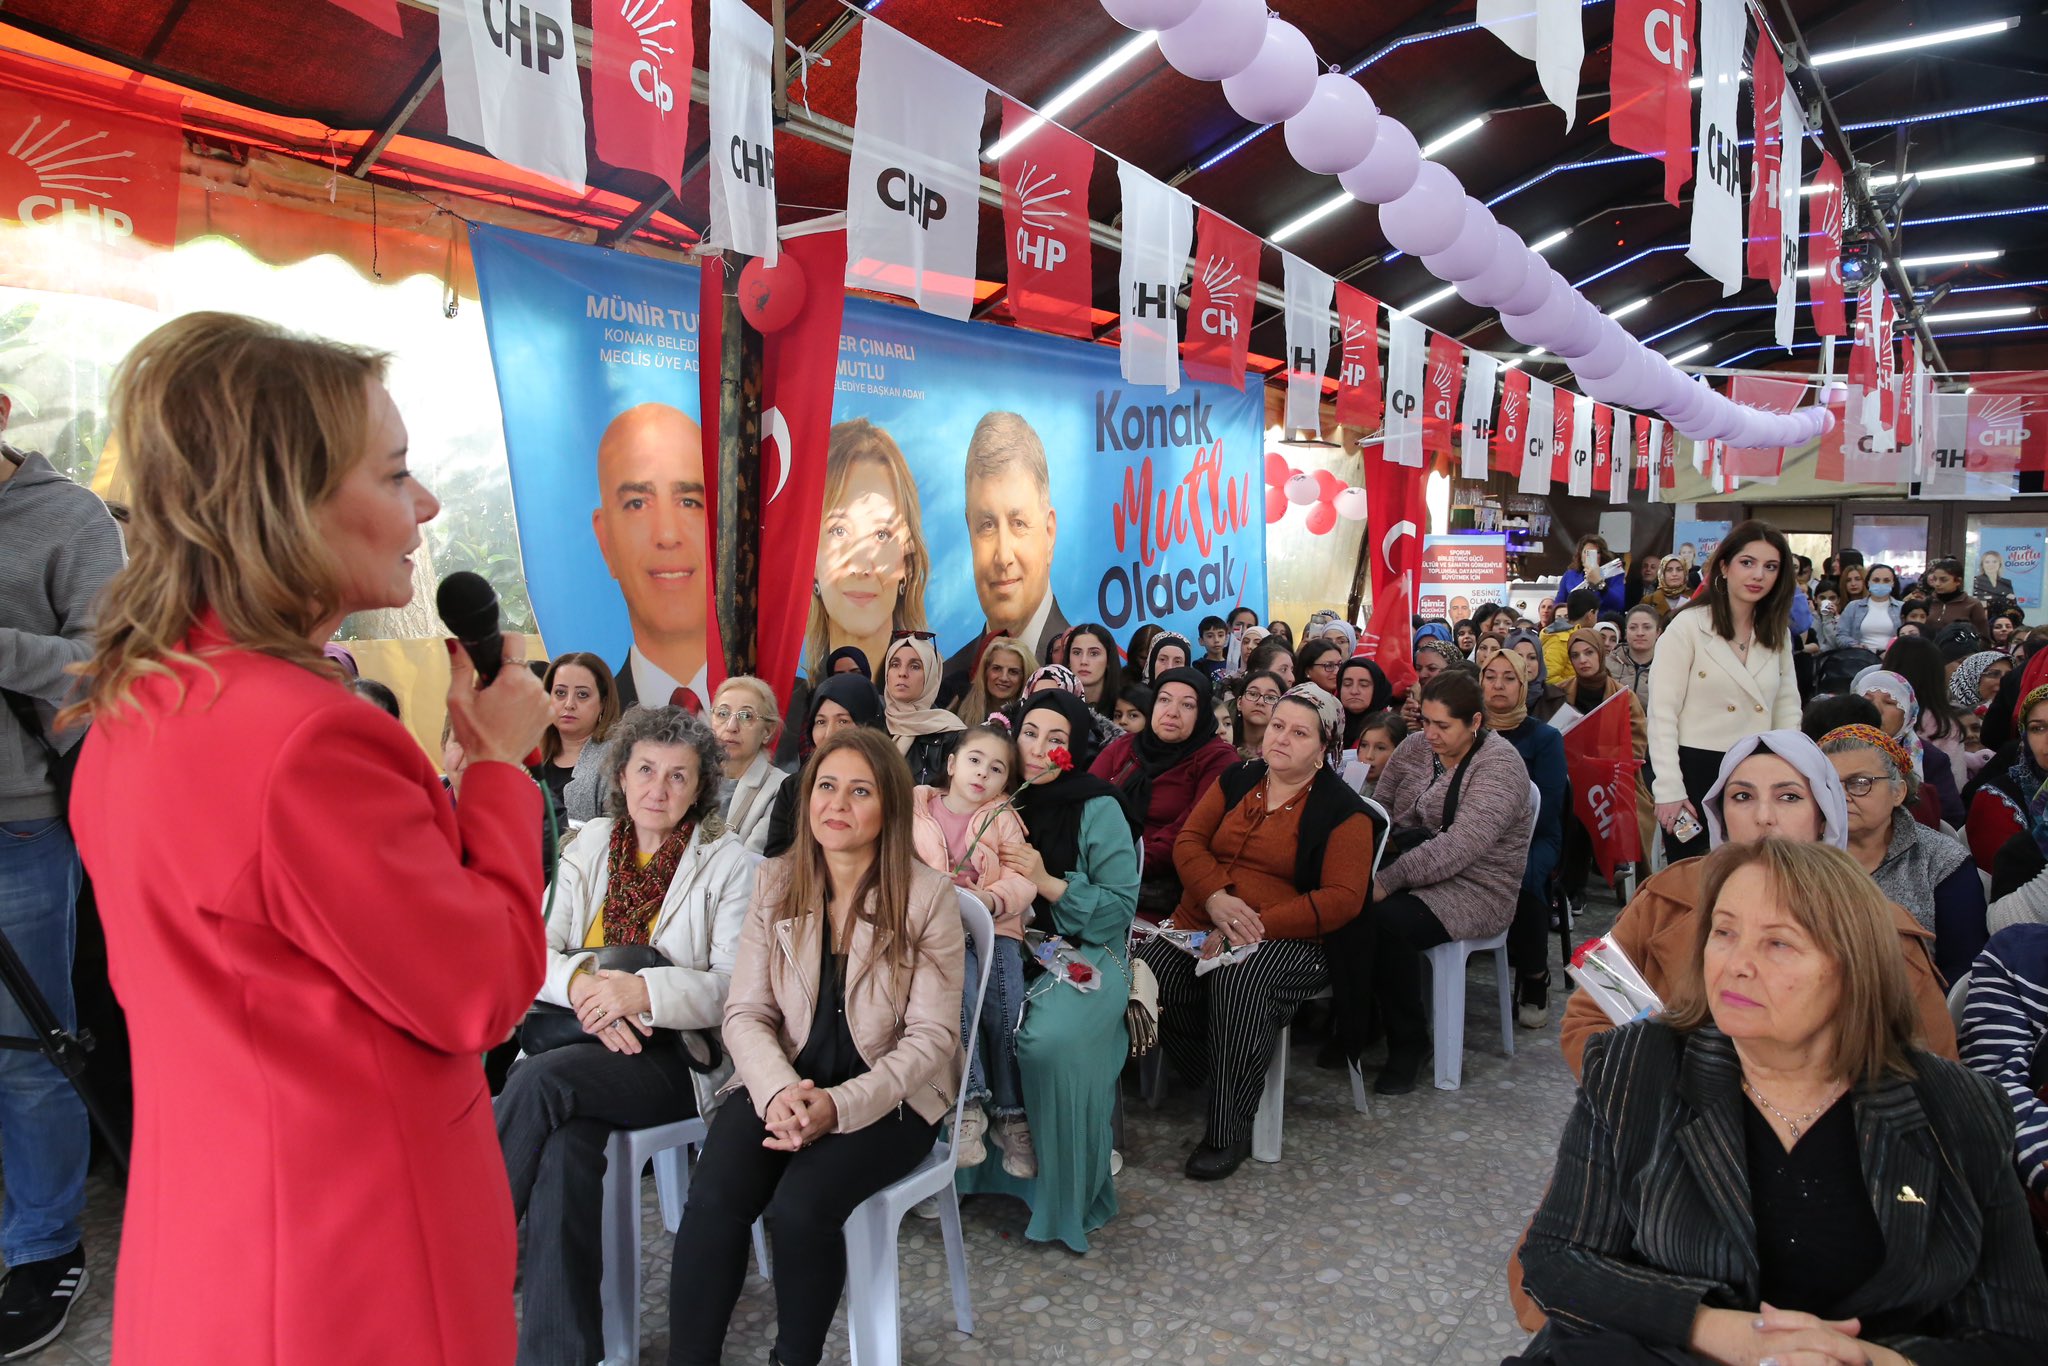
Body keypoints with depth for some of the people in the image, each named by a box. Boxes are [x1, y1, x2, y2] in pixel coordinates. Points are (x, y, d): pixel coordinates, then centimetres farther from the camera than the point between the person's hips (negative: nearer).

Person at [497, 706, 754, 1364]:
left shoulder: (728, 862, -1)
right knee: (565, 1138, -30)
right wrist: (582, 982, -18)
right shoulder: (588, 846, 12)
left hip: (681, 1056, -3)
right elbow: (537, 953, 5)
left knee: (541, 1080, -30)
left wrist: (645, 991, -24)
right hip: (581, 1038, 3)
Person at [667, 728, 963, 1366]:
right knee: (714, 1198, -24)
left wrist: (840, 1105, -23)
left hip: (890, 1096, -3)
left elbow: (931, 1036, -10)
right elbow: (746, 1013, 0)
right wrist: (778, 1090, -20)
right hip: (787, 1084, 3)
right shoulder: (774, 882, 3)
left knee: (801, 1206, -26)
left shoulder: (927, 896, -8)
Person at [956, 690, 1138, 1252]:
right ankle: (973, 1161, -2)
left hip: (1086, 955, -4)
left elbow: (1121, 905, -10)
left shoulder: (1098, 809, -6)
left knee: (1051, 1040, -32)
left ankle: (1069, 1195, -8)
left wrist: (1048, 882, -19)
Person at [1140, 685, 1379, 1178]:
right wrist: (1216, 897, -13)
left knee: (1239, 980, -37)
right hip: (1203, 924, 5)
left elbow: (1342, 898, -10)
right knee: (1149, 971, -26)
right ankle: (1215, 1081, -4)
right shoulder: (1236, 780, 15)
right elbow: (1189, 840, 8)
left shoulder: (1342, 810, 0)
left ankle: (1229, 1133, -21)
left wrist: (1258, 926, -19)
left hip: (1290, 939, -4)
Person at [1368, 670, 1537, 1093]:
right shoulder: (1415, 748, 8)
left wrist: (1390, 879, -29)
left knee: (1386, 920, -32)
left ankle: (1408, 1043, -10)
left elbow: (1460, 847, -24)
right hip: (1414, 873, 6)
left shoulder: (1499, 765, -13)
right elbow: (1380, 807, 5)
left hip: (1473, 890, -6)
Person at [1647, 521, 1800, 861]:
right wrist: (1668, 790, -16)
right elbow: (1662, 713, -11)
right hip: (1694, 770, -5)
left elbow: (1787, 709, 14)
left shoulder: (1778, 633, 10)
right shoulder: (1689, 625, -8)